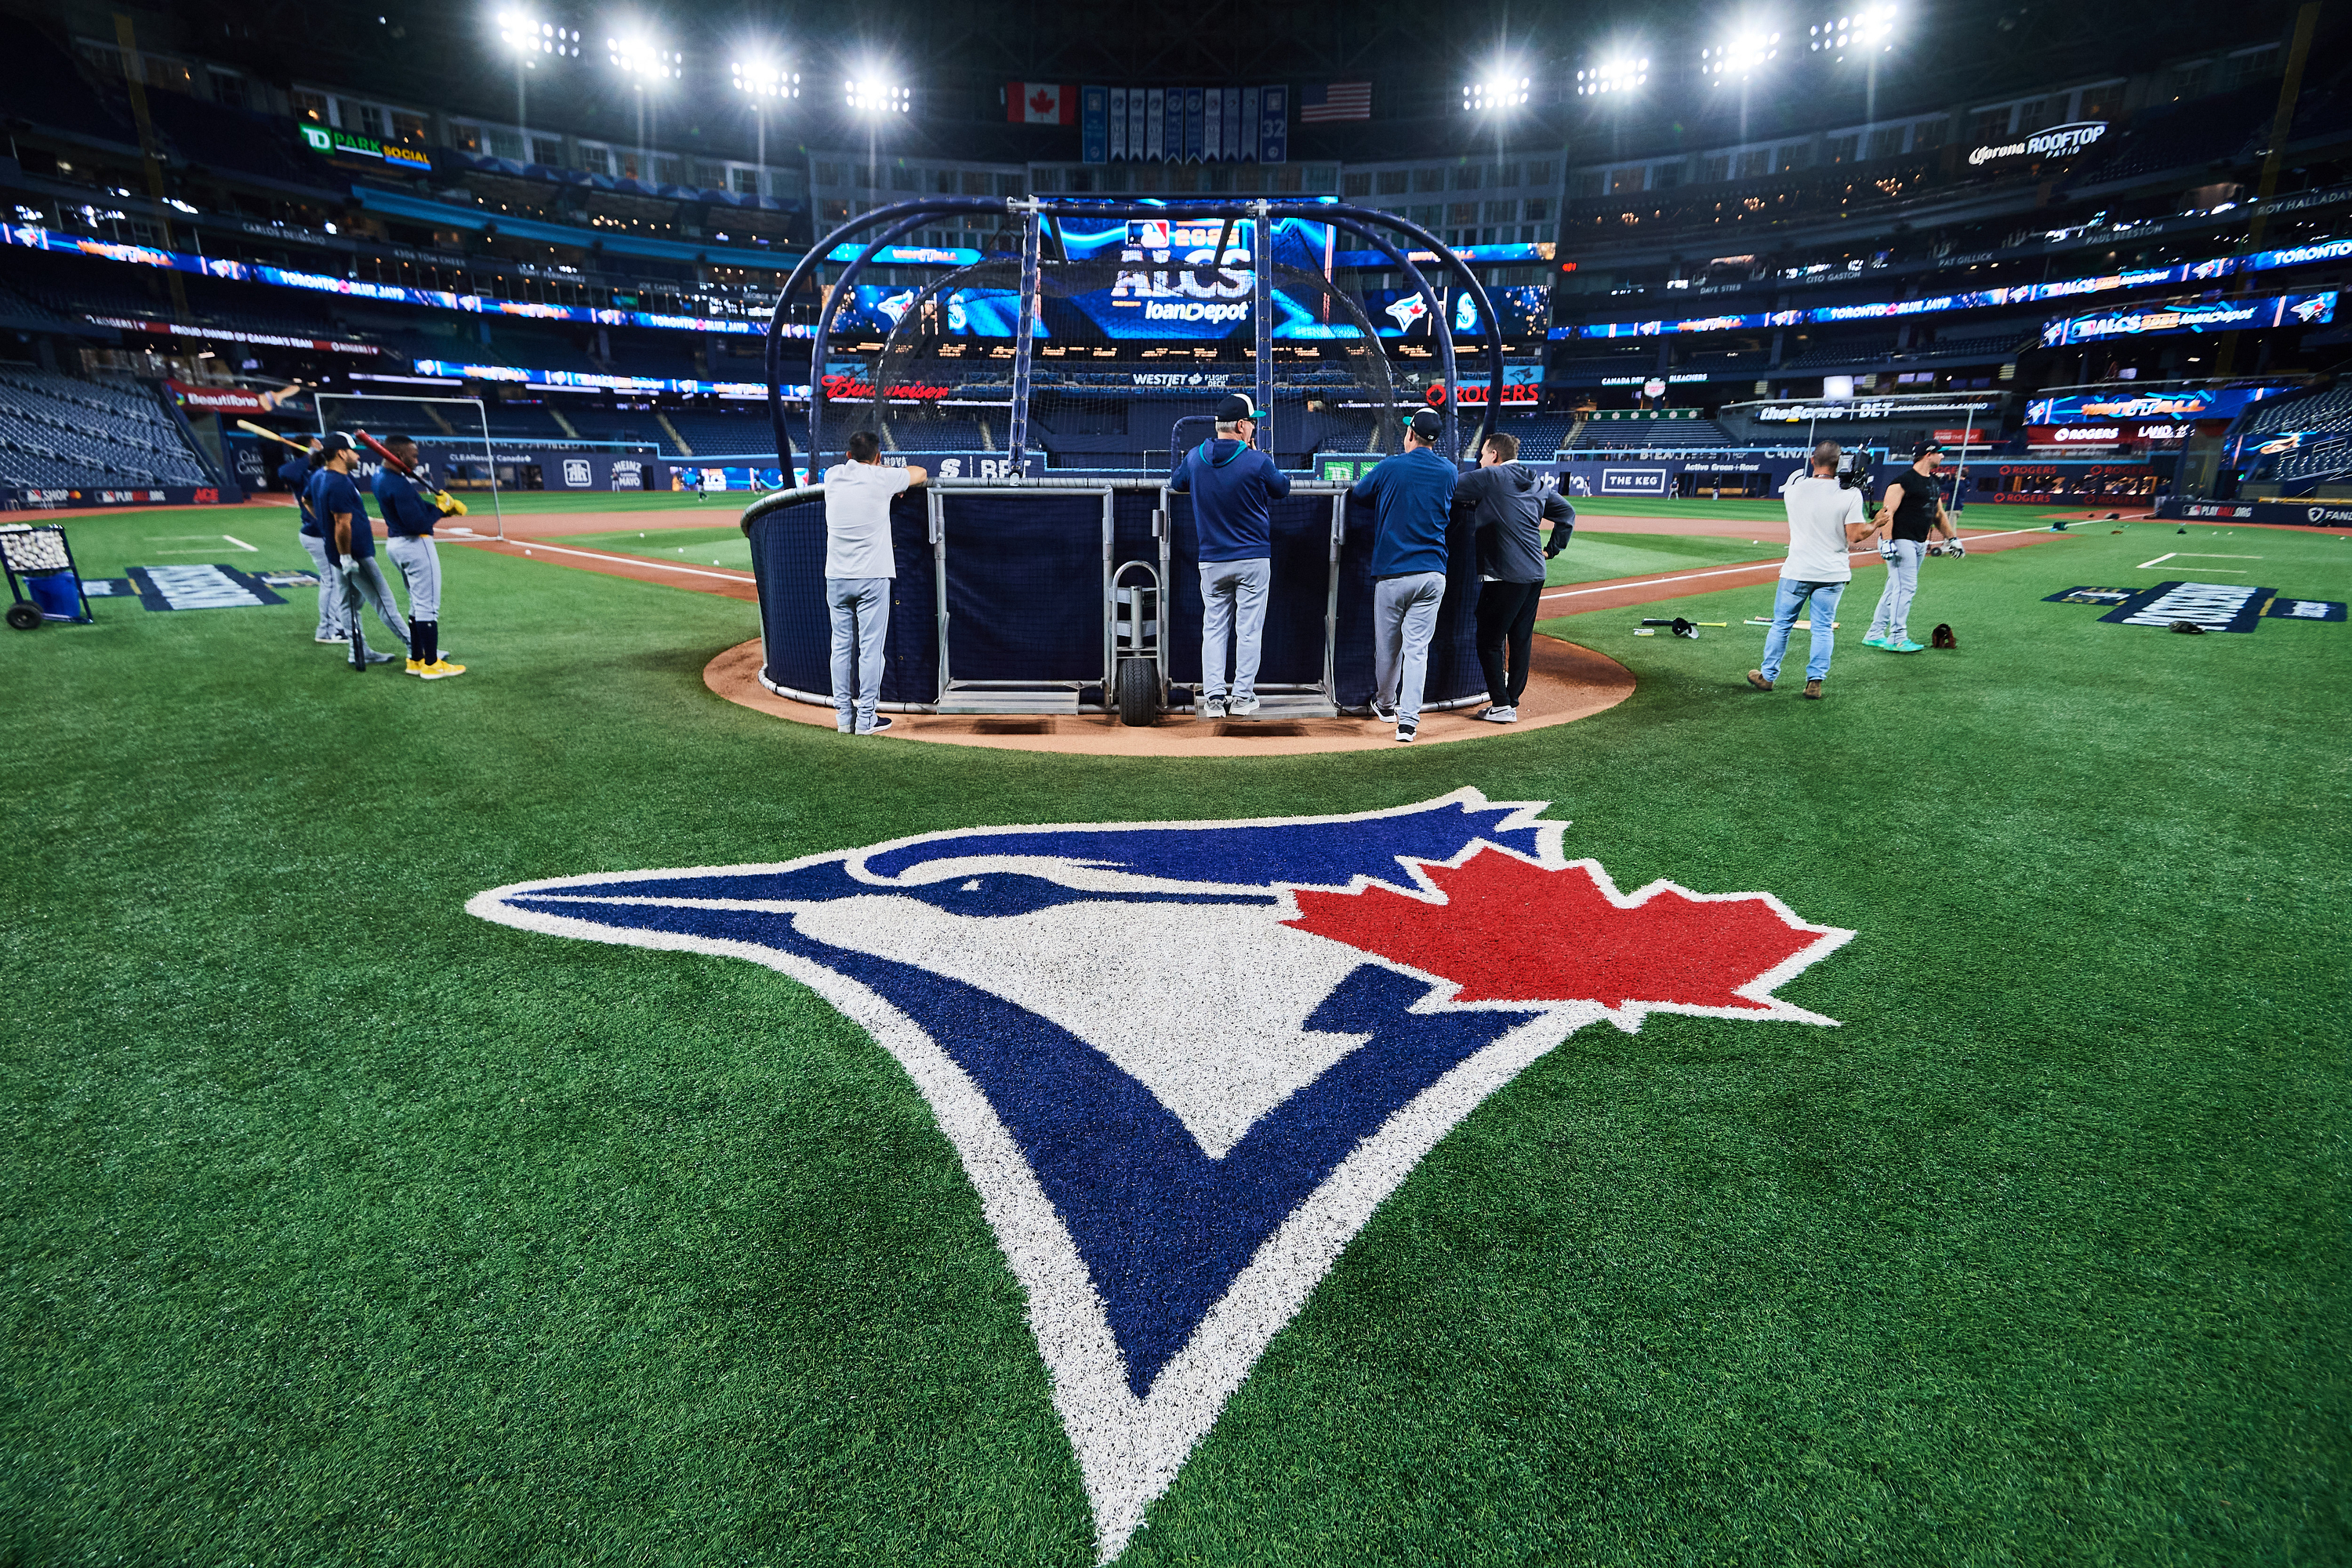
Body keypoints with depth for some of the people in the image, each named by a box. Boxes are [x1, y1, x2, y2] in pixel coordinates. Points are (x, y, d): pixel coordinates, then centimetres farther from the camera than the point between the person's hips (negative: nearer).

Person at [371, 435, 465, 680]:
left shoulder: (380, 476, 9)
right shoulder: (399, 485, -22)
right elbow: (419, 524, -25)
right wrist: (440, 509, -10)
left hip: (395, 544, 10)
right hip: (415, 545, -10)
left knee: (417, 605, 17)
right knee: (428, 606, -5)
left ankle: (416, 660, 21)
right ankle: (431, 665, -2)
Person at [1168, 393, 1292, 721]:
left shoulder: (1194, 458, -2)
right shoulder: (1257, 461, -12)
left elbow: (1176, 482, 19)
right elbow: (1282, 489, 5)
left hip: (1211, 561, 3)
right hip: (1253, 559, -3)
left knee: (1213, 627, 9)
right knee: (1248, 629, 5)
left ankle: (1213, 698, 5)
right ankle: (1242, 697, 8)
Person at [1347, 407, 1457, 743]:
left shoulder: (1390, 467, -4)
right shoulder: (1448, 472, 7)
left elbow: (1358, 492, 13)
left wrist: (1356, 485, 35)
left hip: (1391, 572, -2)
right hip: (1433, 573, 3)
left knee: (1386, 645, 13)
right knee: (1417, 647, 2)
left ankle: (1385, 705, 32)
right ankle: (1408, 719, -5)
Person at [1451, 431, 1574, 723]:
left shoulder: (1490, 478, -5)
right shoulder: (1538, 484, 17)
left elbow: (1449, 490, -7)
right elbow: (1567, 513, 22)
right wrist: (1551, 549, 20)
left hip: (1504, 575, -8)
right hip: (1535, 573, 8)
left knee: (1489, 641, -1)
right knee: (1521, 640, 12)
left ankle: (1501, 706, -2)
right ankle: (1511, 701, 19)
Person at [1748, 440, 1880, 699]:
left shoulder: (1794, 485, -5)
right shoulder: (1850, 493, -10)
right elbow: (1855, 536, -12)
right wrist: (1876, 525, 8)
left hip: (1796, 570, 0)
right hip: (1832, 572, 0)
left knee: (1782, 622, 12)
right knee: (1823, 628, 8)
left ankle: (1767, 676, 20)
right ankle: (1815, 681, 8)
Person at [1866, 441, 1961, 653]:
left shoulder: (1934, 484, 18)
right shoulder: (1903, 480, -10)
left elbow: (1939, 514, 26)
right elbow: (1888, 511, -17)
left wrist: (1952, 538, 22)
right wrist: (1887, 541, -26)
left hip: (1920, 544, 9)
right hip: (1901, 541, -9)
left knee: (1896, 588, 9)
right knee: (1905, 586, -13)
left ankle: (1874, 636, 13)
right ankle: (1897, 639, -10)